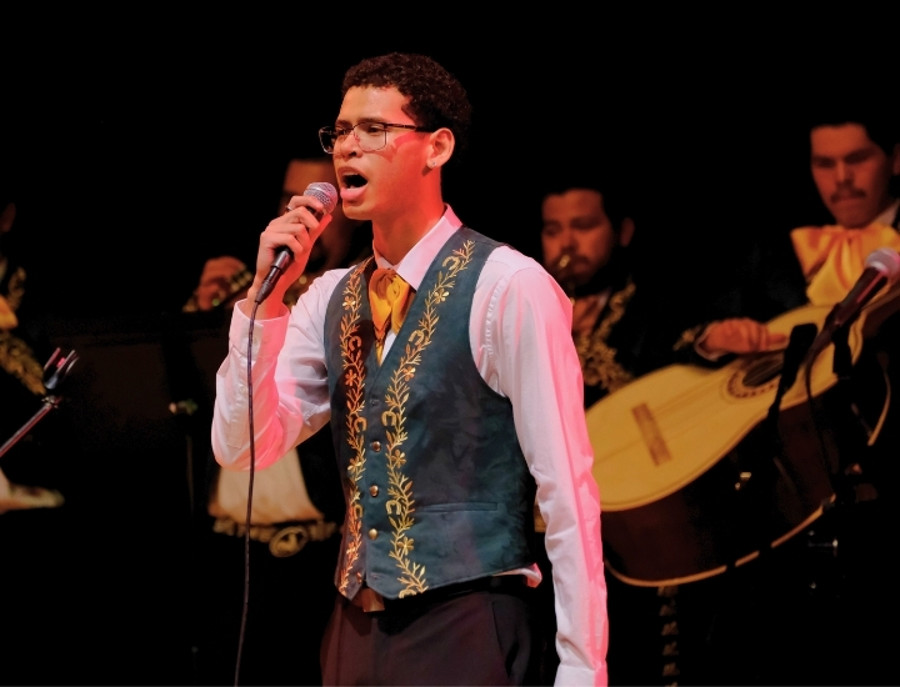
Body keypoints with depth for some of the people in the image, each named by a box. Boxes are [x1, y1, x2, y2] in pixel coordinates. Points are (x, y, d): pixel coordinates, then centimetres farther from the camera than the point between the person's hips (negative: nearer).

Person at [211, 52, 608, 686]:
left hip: (463, 629, -6)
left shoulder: (507, 287, -10)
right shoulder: (331, 300, 10)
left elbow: (566, 487, -12)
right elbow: (242, 448, 4)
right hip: (358, 627, 6)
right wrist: (265, 294, -6)